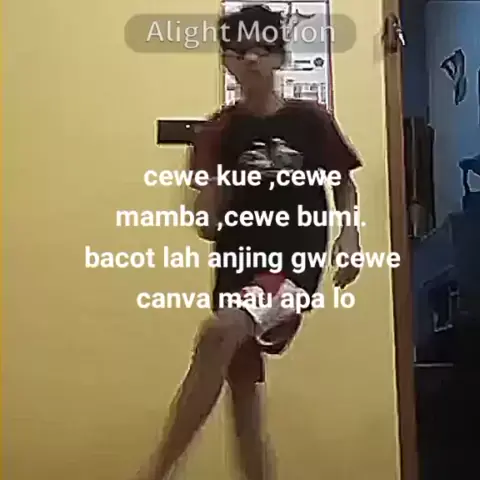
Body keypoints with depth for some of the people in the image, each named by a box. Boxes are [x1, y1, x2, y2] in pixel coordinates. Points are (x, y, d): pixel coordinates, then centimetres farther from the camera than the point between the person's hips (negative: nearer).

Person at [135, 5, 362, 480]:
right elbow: (207, 226, 1)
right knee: (244, 396, 5)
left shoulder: (309, 119, 0)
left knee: (219, 331, -31)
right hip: (238, 268, 4)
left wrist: (349, 235, -1)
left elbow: (343, 182, 15)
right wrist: (210, 169, -14)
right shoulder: (220, 130, 3)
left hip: (294, 263, -4)